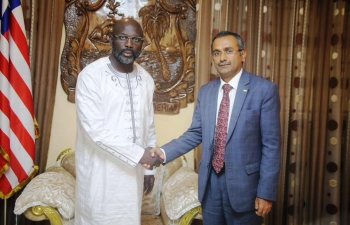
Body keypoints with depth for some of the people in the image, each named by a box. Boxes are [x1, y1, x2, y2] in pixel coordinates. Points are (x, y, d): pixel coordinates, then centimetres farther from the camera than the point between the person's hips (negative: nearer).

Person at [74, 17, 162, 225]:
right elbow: (94, 128, -22)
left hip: (132, 171, 5)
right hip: (100, 171, -5)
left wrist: (149, 168, 11)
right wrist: (138, 154, -23)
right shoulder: (91, 75, -15)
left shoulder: (146, 79, 3)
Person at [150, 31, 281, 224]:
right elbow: (195, 133, 6)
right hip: (210, 182, 4)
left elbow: (271, 145, -10)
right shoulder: (205, 91, 5)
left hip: (243, 183, -4)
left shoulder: (265, 89, -9)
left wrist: (266, 192, -11)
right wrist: (164, 152, -8)